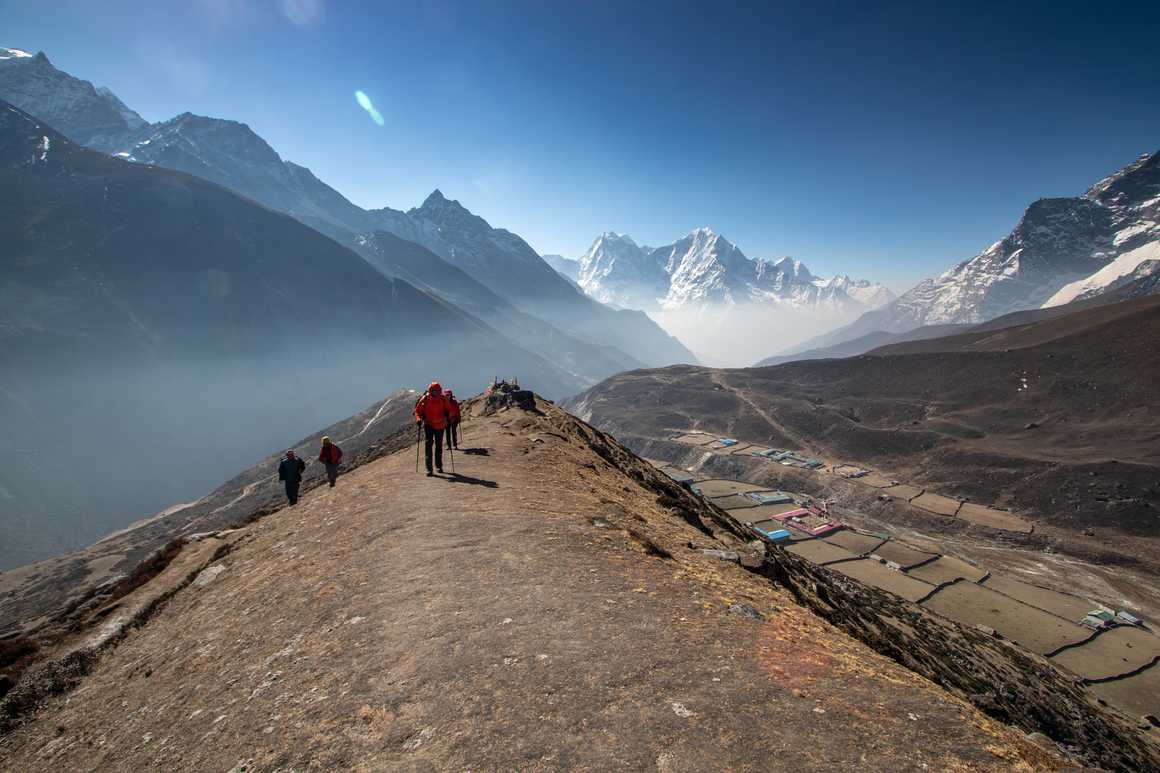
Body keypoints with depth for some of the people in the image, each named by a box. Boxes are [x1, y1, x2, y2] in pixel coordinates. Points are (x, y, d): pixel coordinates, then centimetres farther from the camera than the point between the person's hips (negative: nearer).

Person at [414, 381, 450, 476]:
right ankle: (429, 469, -12)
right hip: (428, 425, -2)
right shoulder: (425, 399, -10)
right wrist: (418, 419, -19)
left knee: (439, 446, 12)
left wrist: (447, 417, -8)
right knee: (428, 444, -12)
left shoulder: (443, 399, -5)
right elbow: (417, 410, -3)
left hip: (440, 425, 2)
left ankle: (439, 466, 28)